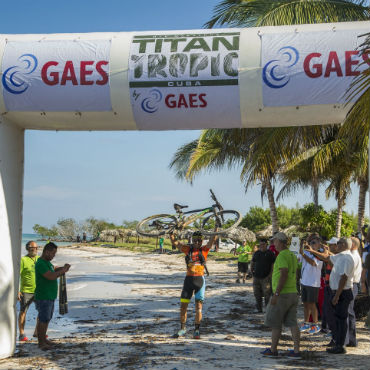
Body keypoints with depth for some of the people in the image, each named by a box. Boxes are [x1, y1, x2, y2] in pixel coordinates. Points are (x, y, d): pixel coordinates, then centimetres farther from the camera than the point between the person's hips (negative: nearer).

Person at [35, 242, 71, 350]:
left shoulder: (47, 262, 13)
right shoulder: (40, 264, -19)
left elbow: (53, 269, 26)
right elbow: (51, 276, -27)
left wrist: (63, 268, 4)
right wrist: (63, 270, -15)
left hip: (50, 296, 10)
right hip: (43, 297, -10)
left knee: (47, 319, 16)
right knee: (43, 320, -5)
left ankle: (44, 338, 26)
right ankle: (41, 342, 2)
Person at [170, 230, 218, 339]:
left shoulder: (204, 249, 3)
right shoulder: (188, 249, 6)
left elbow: (212, 240, -11)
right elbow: (175, 243, -4)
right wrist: (171, 235, -21)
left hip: (199, 280, -2)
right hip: (188, 279, 2)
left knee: (198, 307, -2)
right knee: (183, 306, 5)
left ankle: (197, 330, 8)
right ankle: (183, 329, 19)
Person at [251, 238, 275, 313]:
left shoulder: (270, 253, -1)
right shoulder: (256, 253, 13)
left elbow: (273, 265, -4)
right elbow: (252, 263, 25)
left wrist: (270, 275, -11)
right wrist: (252, 271, 14)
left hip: (266, 278, -5)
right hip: (256, 277, 5)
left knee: (267, 294, -7)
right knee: (257, 293, 7)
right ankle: (259, 309, 18)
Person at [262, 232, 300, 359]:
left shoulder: (282, 255, -16)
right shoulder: (292, 255, 13)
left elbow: (284, 275, -24)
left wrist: (276, 294, -23)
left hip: (282, 295, -8)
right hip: (293, 293, 9)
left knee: (275, 323, 3)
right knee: (292, 323, 7)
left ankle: (273, 350, 12)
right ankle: (296, 351, 5)